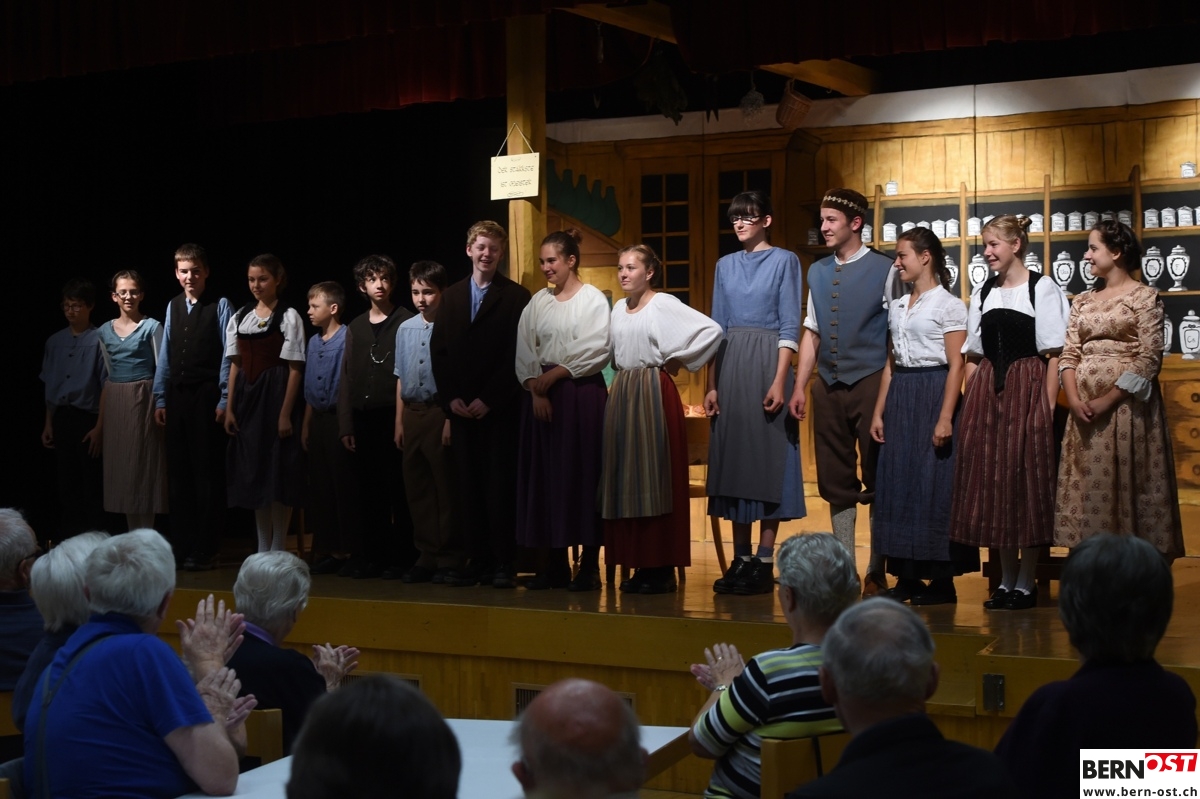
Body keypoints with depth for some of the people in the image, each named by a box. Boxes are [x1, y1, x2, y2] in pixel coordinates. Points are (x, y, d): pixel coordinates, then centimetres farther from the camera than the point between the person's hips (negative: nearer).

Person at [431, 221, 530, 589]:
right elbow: (439, 351, 12)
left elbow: (517, 355, -5)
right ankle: (477, 560, 7)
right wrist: (451, 398, 0)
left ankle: (504, 563, -1)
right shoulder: (451, 296, 15)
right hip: (460, 408, 4)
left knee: (501, 486, -5)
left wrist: (488, 400, -10)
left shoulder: (516, 297, 0)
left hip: (500, 408, -4)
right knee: (468, 487, 3)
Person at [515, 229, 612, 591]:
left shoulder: (593, 299, -1)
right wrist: (536, 389, -6)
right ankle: (555, 564, 9)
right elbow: (524, 351, 8)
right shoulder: (538, 302, 12)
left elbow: (597, 349, -10)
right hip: (542, 394, 5)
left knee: (583, 475, -5)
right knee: (545, 476, 4)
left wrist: (554, 374, -12)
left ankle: (589, 564, 0)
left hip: (582, 394, -5)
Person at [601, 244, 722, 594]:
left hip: (653, 392, -7)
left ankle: (663, 568, -1)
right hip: (621, 394, 7)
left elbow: (712, 330, -16)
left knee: (654, 476, -6)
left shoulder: (664, 304, -7)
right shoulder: (618, 309, 14)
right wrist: (621, 377, 10)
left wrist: (678, 360, -9)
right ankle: (641, 564, 10)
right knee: (626, 478, 5)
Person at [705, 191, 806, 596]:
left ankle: (765, 563, 1)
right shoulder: (726, 265, 14)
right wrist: (712, 385, 7)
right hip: (730, 368, 5)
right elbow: (717, 327, 14)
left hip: (766, 365, -5)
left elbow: (789, 327, -6)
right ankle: (740, 559, 12)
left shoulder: (784, 261, -1)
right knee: (733, 458, 5)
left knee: (768, 459, -3)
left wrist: (780, 382, -15)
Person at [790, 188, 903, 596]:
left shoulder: (883, 269, -3)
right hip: (828, 385, 5)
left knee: (877, 480, 1)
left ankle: (876, 573, 10)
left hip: (870, 382, -5)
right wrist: (800, 387, 9)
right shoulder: (818, 272, 13)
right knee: (836, 480, 9)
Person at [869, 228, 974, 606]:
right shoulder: (897, 307, 14)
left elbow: (956, 365, -11)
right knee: (898, 482, 5)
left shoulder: (948, 305, -6)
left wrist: (945, 417, -17)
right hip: (900, 397, 7)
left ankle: (942, 579, 4)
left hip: (934, 394, -7)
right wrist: (879, 412, 9)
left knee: (934, 485, -4)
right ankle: (906, 576, 11)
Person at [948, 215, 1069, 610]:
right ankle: (1006, 580, 15)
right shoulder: (982, 293, 12)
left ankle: (1026, 582, 7)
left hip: (1027, 389, -5)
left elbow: (1053, 353, -6)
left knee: (1027, 481, -1)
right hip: (987, 391, 5)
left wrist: (1048, 407, -12)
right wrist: (970, 402, 5)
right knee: (992, 481, 5)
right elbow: (973, 355, 13)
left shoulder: (1043, 289, -3)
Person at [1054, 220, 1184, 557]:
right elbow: (1069, 354, 8)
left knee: (1126, 485, -4)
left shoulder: (1144, 296, -3)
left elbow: (1149, 358, -10)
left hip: (1127, 406, -5)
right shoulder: (1083, 301, 14)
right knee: (1090, 485, 6)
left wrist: (1109, 399, -15)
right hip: (1085, 408, 5)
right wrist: (1074, 399, -8)